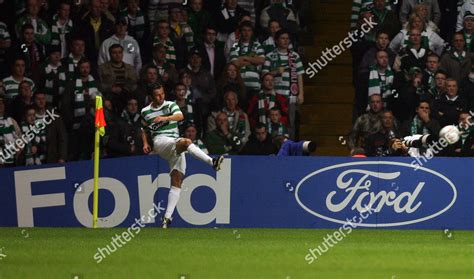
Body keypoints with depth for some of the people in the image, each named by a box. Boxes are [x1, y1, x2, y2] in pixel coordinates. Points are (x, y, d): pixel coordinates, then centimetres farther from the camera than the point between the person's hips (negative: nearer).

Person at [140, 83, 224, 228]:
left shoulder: (170, 105, 9)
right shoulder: (145, 112, 14)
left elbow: (180, 116, -12)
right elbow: (145, 130, 27)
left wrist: (165, 118, -28)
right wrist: (145, 143, 8)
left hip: (176, 148, 2)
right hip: (160, 141, -2)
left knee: (177, 181, -9)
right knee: (187, 142, -32)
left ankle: (167, 217, -9)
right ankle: (211, 161, -49)